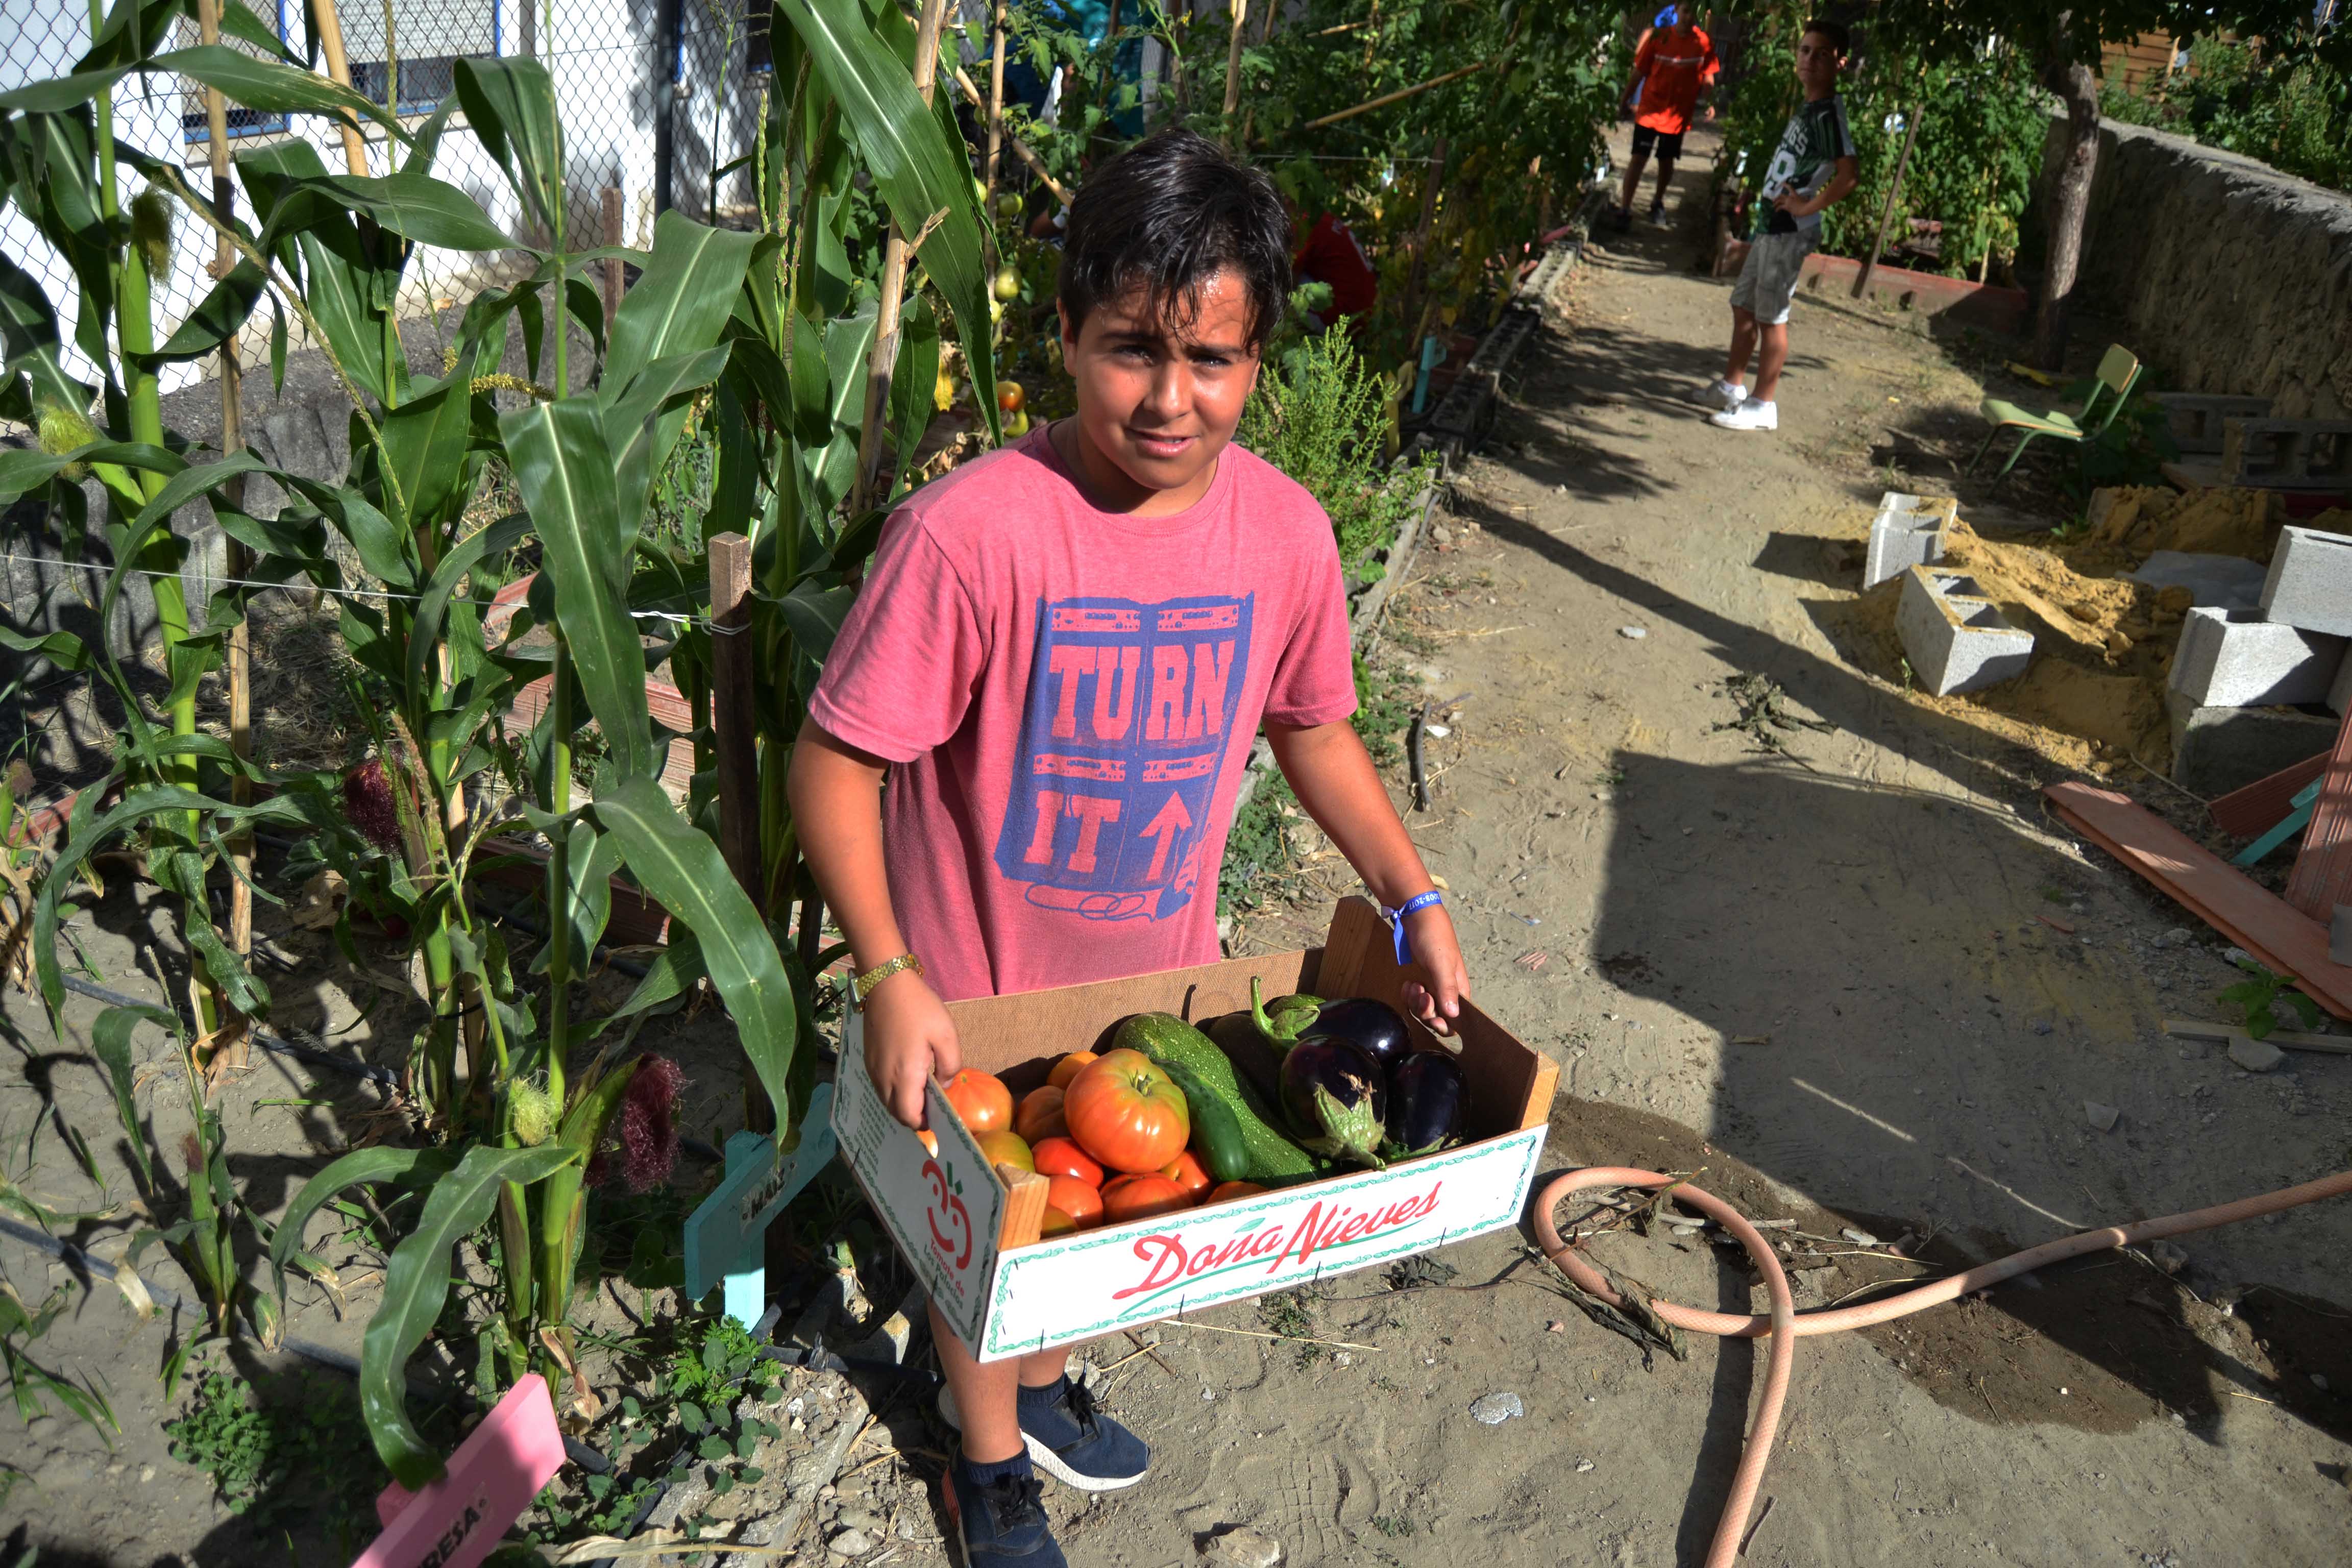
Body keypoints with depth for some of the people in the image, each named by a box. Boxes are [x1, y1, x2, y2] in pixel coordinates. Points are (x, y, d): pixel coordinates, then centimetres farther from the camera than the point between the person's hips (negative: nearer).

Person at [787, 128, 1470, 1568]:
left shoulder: (1286, 531, -13)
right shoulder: (972, 531, -28)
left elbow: (1312, 726, 4)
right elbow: (836, 760, -21)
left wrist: (1416, 897, -2)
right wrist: (889, 976, -29)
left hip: (1161, 974, 4)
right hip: (978, 995, -4)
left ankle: (1038, 1380, 60)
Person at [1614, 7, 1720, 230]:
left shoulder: (1705, 42, -4)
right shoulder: (1658, 37, -7)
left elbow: (1708, 77, 4)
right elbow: (1639, 72, 0)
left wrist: (1710, 104, -10)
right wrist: (1625, 102, 3)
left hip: (1678, 115, 1)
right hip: (1650, 110, -1)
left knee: (1667, 161, 13)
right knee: (1639, 158, -6)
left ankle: (1658, 203, 33)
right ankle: (1625, 209, -3)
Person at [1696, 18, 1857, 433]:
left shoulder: (1829, 112, -17)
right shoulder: (1806, 107, 12)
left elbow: (1849, 173, -29)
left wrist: (1809, 207, -21)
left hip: (1790, 231, -10)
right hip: (1771, 225, 10)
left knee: (1771, 316, -4)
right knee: (1743, 305, 17)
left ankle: (1763, 405, 3)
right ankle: (1732, 386, 30)